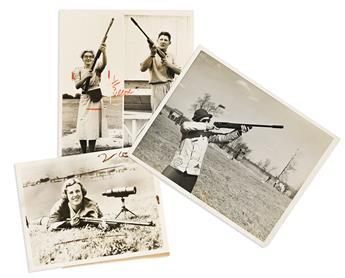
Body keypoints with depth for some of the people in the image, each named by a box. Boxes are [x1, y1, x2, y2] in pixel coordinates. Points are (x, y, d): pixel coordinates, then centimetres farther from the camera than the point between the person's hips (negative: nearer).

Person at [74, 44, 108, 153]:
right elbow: (77, 86, -3)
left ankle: (91, 152, 6)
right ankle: (83, 152, 5)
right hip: (84, 99, 1)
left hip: (96, 98, -1)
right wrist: (86, 77, -20)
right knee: (82, 125, -3)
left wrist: (103, 52, -42)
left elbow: (104, 63, -23)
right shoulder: (79, 70, 6)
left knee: (93, 125, -1)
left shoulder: (96, 68, 0)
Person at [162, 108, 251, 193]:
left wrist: (239, 131, -17)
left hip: (192, 174, 3)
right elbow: (185, 125, -27)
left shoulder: (208, 135, 5)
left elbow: (224, 138, -2)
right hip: (176, 168, -2)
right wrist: (206, 126, -27)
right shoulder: (189, 129, -4)